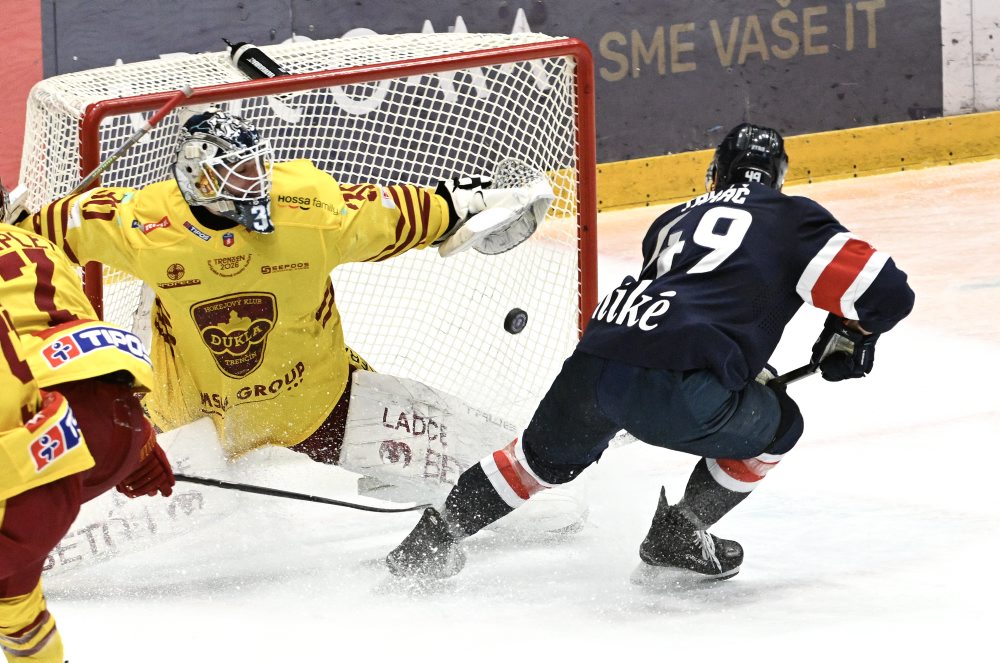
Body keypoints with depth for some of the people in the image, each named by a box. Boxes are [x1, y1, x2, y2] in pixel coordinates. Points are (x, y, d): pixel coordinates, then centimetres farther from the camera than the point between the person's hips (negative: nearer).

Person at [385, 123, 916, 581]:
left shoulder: (673, 221, 30)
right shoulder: (793, 218, 14)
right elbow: (887, 293, 9)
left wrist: (745, 368, 48)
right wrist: (848, 336, 29)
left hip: (594, 360, 6)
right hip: (672, 387, -6)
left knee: (547, 454, 35)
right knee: (775, 425, 23)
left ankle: (434, 535, 36)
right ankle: (674, 538, 18)